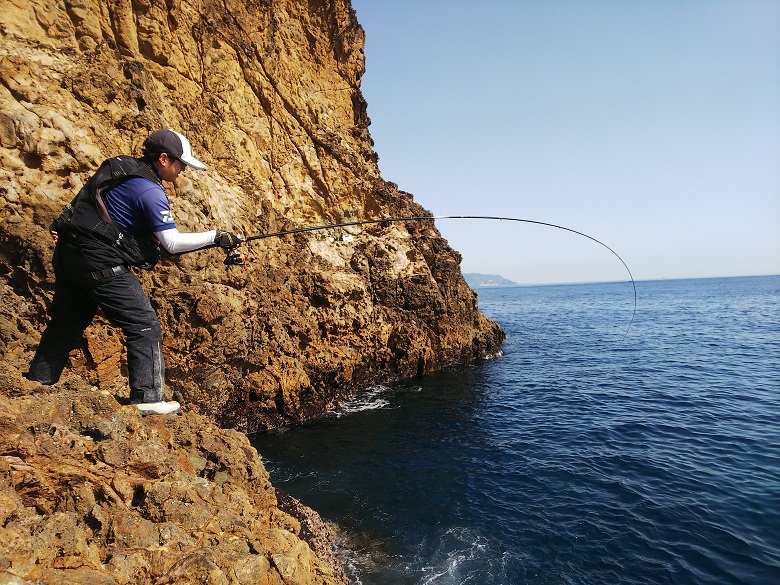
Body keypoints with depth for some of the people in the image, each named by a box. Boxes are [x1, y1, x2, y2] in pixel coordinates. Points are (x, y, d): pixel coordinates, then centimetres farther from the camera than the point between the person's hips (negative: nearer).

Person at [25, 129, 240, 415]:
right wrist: (215, 237, -12)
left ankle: (36, 383, 33)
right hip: (100, 263, -10)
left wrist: (62, 226, 28)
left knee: (66, 323, 21)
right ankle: (148, 398, -2)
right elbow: (173, 243, -18)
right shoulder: (150, 190, -16)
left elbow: (85, 199, 22)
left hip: (68, 252, 10)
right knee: (144, 327, -4)